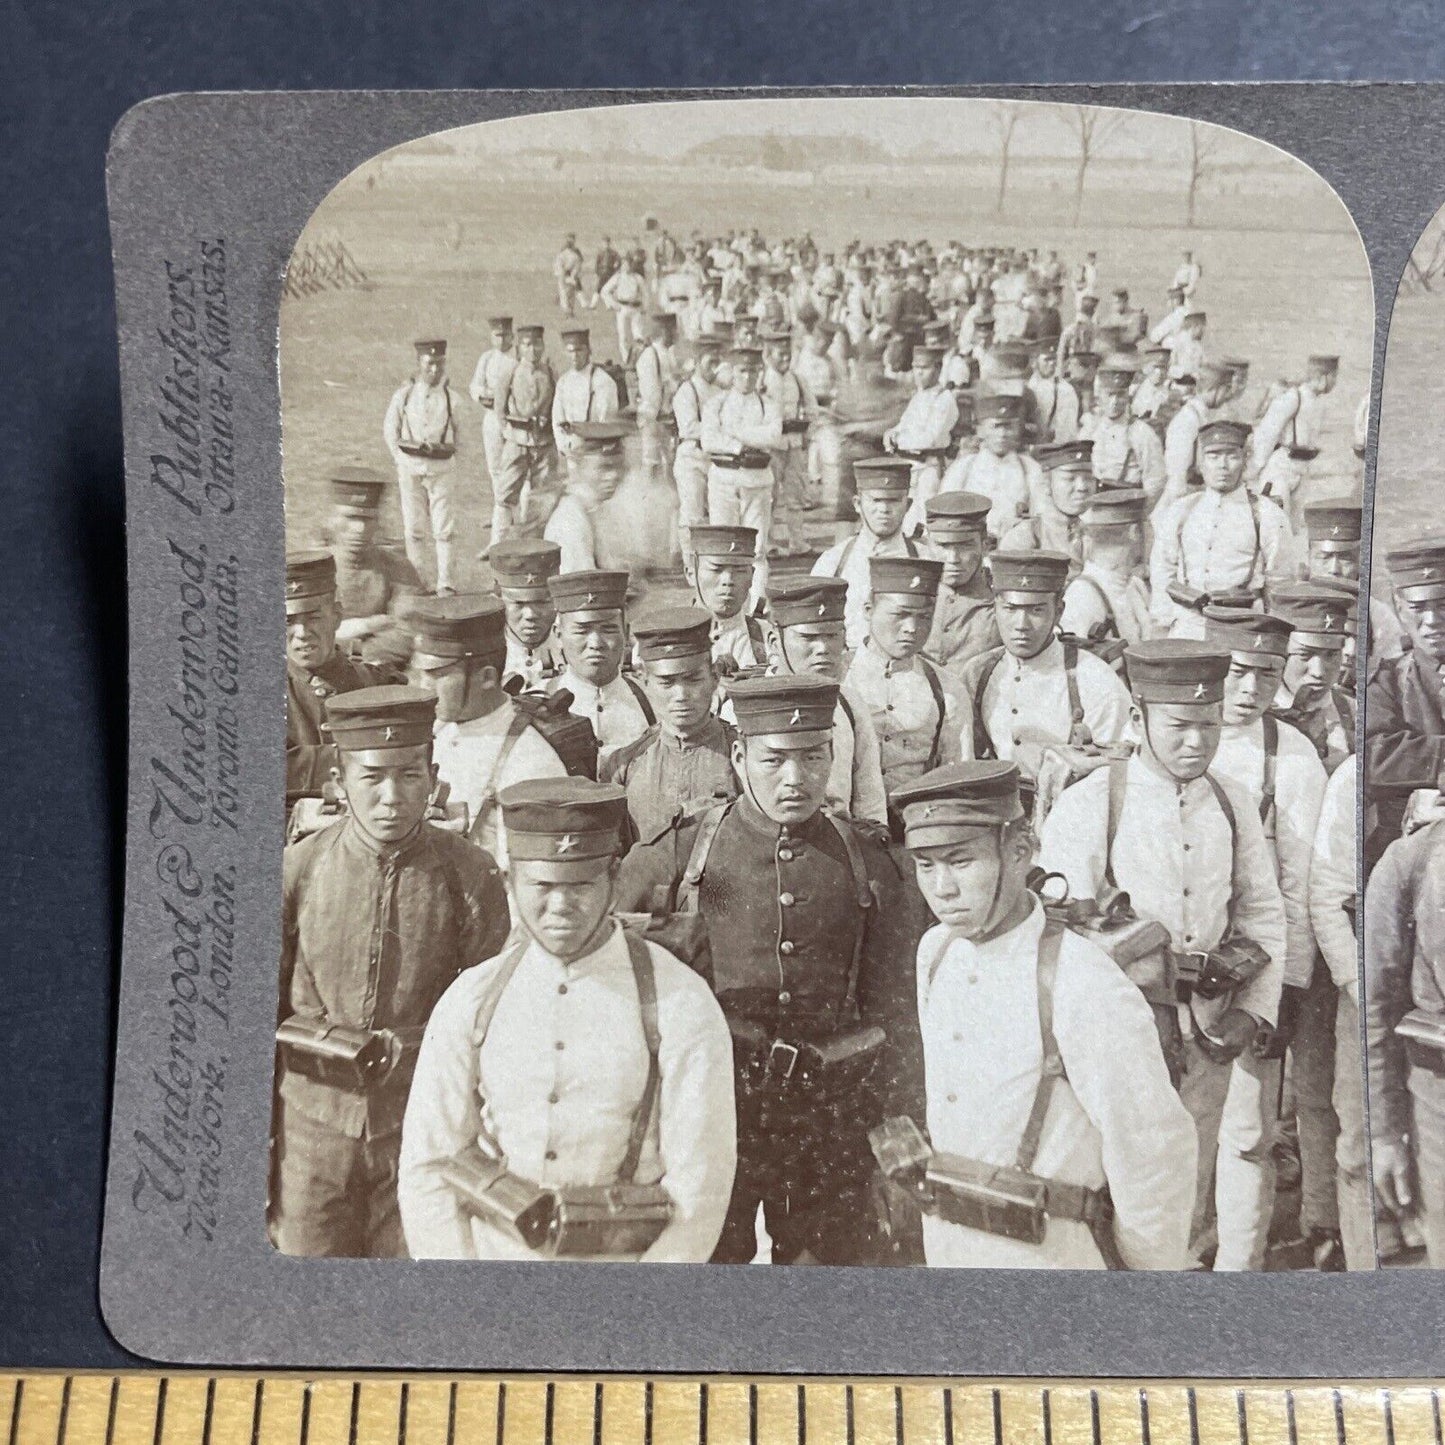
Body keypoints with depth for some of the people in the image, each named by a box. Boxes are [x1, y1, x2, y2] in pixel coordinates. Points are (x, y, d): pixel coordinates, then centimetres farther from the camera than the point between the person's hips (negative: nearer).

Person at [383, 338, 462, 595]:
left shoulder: (450, 396, 1)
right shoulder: (404, 393, 0)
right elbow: (389, 430, 9)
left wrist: (450, 456, 8)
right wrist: (402, 461, 4)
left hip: (441, 468, 0)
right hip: (410, 467, 0)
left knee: (443, 528, -2)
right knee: (414, 527, 4)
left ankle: (445, 582, 1)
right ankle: (417, 581, 12)